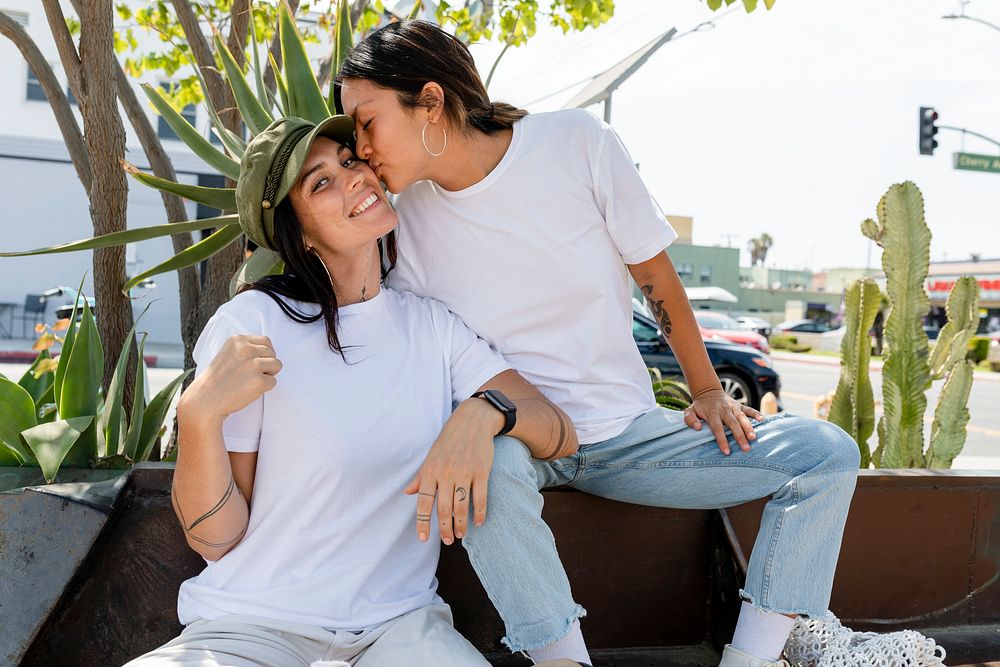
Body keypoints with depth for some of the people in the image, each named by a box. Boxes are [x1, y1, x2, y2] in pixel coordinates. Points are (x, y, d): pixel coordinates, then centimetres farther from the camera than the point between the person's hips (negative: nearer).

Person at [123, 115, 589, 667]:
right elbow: (214, 538, -6)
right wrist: (199, 414, -23)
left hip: (399, 622, 1)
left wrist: (482, 412, -22)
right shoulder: (253, 322, -8)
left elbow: (561, 436, -2)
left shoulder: (431, 325, 4)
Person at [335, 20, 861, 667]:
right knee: (485, 459, -38)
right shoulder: (402, 221, -6)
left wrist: (707, 391, 4)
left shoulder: (577, 142, -9)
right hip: (513, 438, -1)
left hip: (628, 431, 2)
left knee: (828, 452, -11)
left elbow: (656, 274, 1)